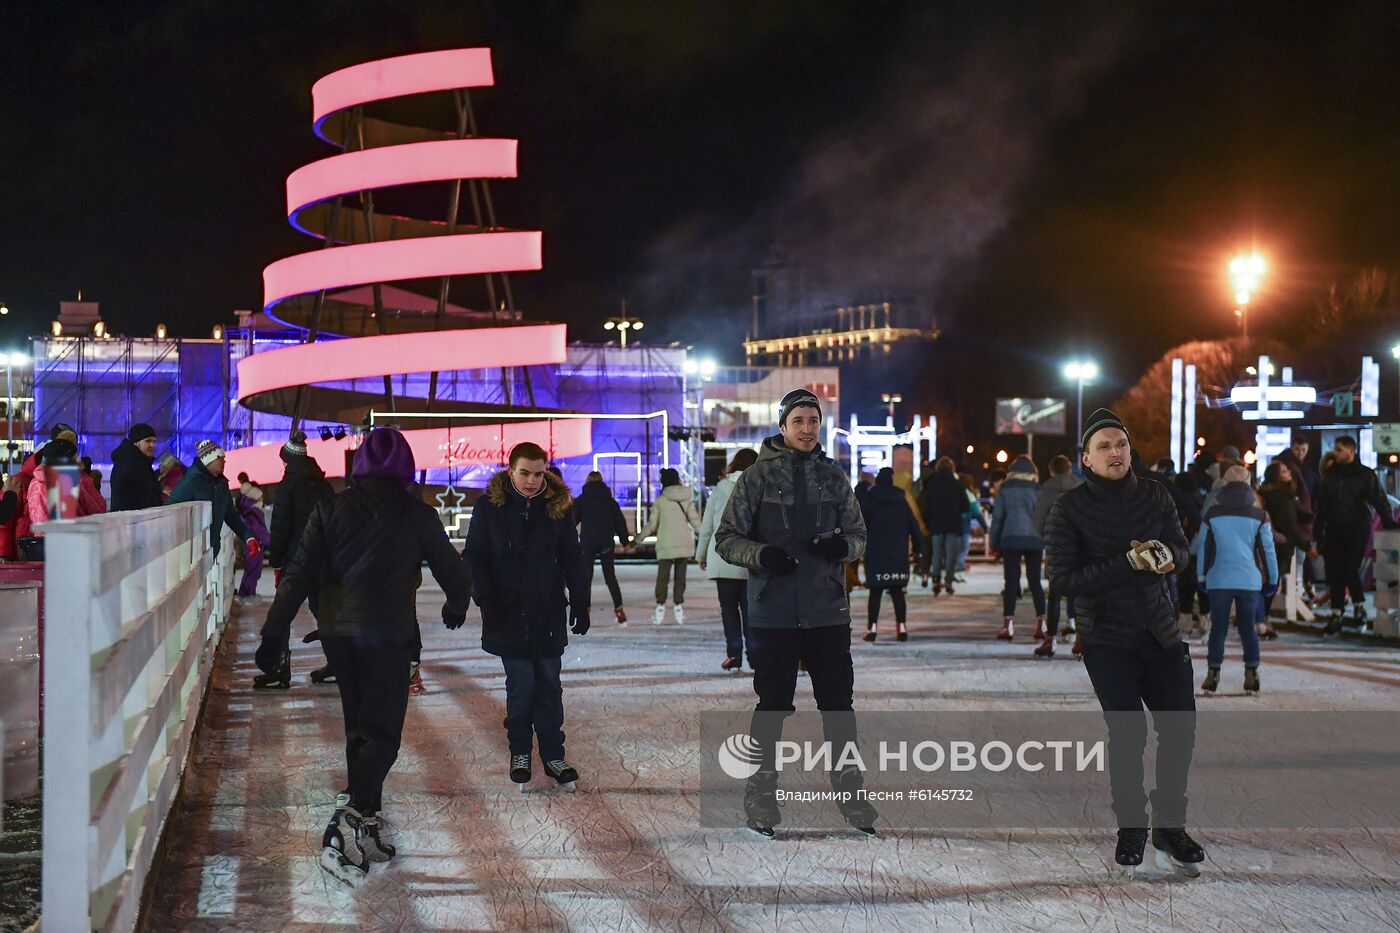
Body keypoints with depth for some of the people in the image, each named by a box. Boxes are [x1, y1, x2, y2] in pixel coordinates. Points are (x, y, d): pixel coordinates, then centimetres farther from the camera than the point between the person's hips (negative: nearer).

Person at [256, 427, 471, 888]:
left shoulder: (330, 509, 5)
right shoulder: (418, 515, -2)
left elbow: (298, 574, 1)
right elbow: (452, 570, 8)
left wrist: (275, 634, 3)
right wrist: (456, 606, 29)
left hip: (336, 632, 4)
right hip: (387, 634, -4)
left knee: (360, 728, 17)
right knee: (380, 733, -3)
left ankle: (365, 831, 21)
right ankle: (345, 827, -22)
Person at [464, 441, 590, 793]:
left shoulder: (558, 506, 1)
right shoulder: (489, 506, -4)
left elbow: (572, 560, 6)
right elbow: (475, 557, -2)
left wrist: (580, 603, 1)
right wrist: (486, 600, -12)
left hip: (548, 614, 2)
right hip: (508, 615, -2)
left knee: (549, 686, 6)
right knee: (520, 686, 2)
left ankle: (553, 754, 16)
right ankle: (520, 752, 19)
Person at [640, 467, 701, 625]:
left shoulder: (660, 501, -2)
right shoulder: (688, 499, 4)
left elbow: (652, 525, 0)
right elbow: (695, 520, 2)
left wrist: (638, 539, 10)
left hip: (666, 545, -2)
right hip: (684, 543, 2)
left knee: (663, 576, 3)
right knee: (680, 576, 9)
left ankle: (660, 606, -5)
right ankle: (679, 606, 3)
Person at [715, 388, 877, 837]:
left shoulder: (833, 477, 9)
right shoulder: (757, 476, -1)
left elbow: (858, 535, 13)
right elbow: (726, 537, 1)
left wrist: (842, 545, -10)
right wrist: (760, 555, -17)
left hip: (828, 612, 3)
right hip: (772, 612, -2)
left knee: (838, 705, 6)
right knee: (772, 706, 4)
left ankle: (850, 792, 19)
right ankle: (761, 798, 17)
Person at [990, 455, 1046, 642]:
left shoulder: (1005, 489, 3)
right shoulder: (1037, 489, 4)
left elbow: (997, 516, 4)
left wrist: (994, 542, 8)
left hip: (1011, 540, -1)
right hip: (1034, 540, 1)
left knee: (1011, 582, 1)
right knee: (1035, 581, 9)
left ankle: (1008, 624, -5)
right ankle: (1041, 623, 2)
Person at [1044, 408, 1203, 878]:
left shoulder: (1153, 495, 3)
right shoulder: (1069, 509, -9)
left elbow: (1180, 548, 13)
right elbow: (1062, 580, -15)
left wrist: (1164, 555, -12)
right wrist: (1128, 564, -23)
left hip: (1161, 631, 4)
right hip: (1107, 640, -4)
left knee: (1180, 727, 2)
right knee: (1128, 732, -8)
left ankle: (1170, 826, 21)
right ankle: (1131, 828, 13)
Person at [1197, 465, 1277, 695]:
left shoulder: (1212, 515, 1)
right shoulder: (1259, 516, 1)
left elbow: (1203, 548, 5)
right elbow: (1267, 549, 4)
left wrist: (1201, 576, 15)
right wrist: (1272, 579, 13)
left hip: (1219, 580, 0)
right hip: (1250, 580, 0)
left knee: (1218, 627, 4)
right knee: (1248, 627, 9)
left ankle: (1212, 673, -1)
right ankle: (1251, 674, 7)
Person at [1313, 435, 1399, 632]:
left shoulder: (1365, 474, 0)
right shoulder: (1330, 475, 11)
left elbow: (1378, 499, -7)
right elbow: (1321, 504, 12)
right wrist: (1317, 528, 7)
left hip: (1357, 530, -4)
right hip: (1334, 531, 4)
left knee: (1351, 569, -10)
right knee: (1335, 573, 1)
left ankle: (1359, 605, 12)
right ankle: (1336, 614, 6)